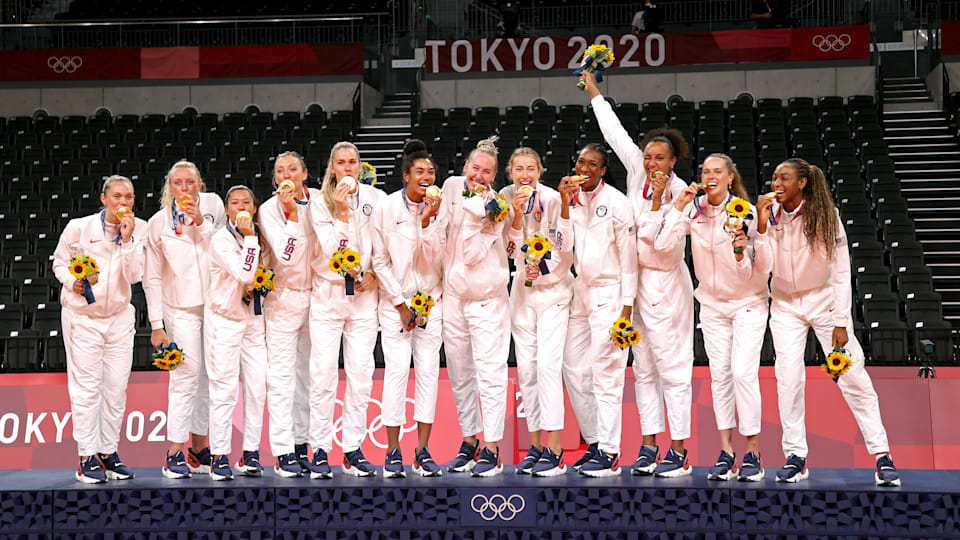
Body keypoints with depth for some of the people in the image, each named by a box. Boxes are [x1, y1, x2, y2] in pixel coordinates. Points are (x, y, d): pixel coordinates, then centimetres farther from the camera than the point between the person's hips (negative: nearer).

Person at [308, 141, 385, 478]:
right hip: (327, 293, -2)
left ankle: (353, 449, 7)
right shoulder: (319, 204, 1)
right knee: (323, 373, -6)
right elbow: (331, 249, -11)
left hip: (364, 294, 2)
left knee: (361, 374, 1)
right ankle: (320, 450, 0)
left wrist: (373, 273, -4)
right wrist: (342, 211, -15)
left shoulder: (376, 199, 6)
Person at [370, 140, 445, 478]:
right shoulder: (386, 208, -4)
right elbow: (380, 260, -2)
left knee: (429, 370, -2)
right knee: (397, 369, -10)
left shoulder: (437, 209, 2)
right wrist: (400, 304, -5)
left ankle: (423, 452, 3)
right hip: (396, 299, -2)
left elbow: (434, 258, -5)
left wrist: (427, 222, -18)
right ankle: (393, 453, -5)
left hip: (430, 298, 2)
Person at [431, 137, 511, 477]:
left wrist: (474, 215, -20)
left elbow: (473, 255, -17)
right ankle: (469, 441, 23)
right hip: (453, 293, 5)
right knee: (459, 374, 12)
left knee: (490, 373, -8)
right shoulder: (453, 186, 4)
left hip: (486, 298, -5)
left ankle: (491, 450, -7)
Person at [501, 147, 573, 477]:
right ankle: (535, 446, 12)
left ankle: (554, 452, -15)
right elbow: (512, 248, -2)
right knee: (525, 368, 4)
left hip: (554, 288, -5)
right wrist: (517, 215, -16)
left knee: (547, 363, -15)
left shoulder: (553, 199, -10)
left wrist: (542, 268, -19)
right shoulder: (507, 198, 3)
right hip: (522, 289, 5)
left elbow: (565, 250, -6)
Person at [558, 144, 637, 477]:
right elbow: (563, 246, 0)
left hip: (608, 292, -6)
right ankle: (594, 441, 17)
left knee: (606, 373, -10)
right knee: (574, 370, 6)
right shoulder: (571, 199, 9)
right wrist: (566, 205, -9)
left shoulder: (616, 201, -7)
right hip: (580, 292, 7)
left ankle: (609, 454, -9)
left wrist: (627, 306, -11)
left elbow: (628, 255, -8)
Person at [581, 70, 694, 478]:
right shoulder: (637, 173, 5)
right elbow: (615, 132, 14)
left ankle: (679, 452, -4)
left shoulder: (680, 193, -10)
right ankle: (649, 445, 13)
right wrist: (593, 92, 19)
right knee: (643, 367, 8)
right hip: (635, 279, 6)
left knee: (672, 364, -5)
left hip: (665, 283, -6)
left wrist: (657, 201, -20)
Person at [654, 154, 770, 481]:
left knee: (744, 372, -12)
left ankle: (752, 453, -4)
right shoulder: (693, 210, -4)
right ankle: (726, 452, 7)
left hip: (748, 303, -4)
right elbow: (662, 245, -17)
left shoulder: (745, 211, -14)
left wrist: (742, 252, -34)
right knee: (720, 375, 3)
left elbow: (759, 270, -14)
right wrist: (679, 207, -19)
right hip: (712, 304, 4)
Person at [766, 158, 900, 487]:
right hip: (785, 304, 2)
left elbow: (841, 271, -11)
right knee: (788, 377, -9)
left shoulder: (825, 216, -13)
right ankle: (795, 456, 0)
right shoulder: (772, 216, -6)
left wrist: (841, 323, -15)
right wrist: (761, 226, -22)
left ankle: (882, 455, -1)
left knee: (853, 376, -7)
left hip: (823, 300, -2)